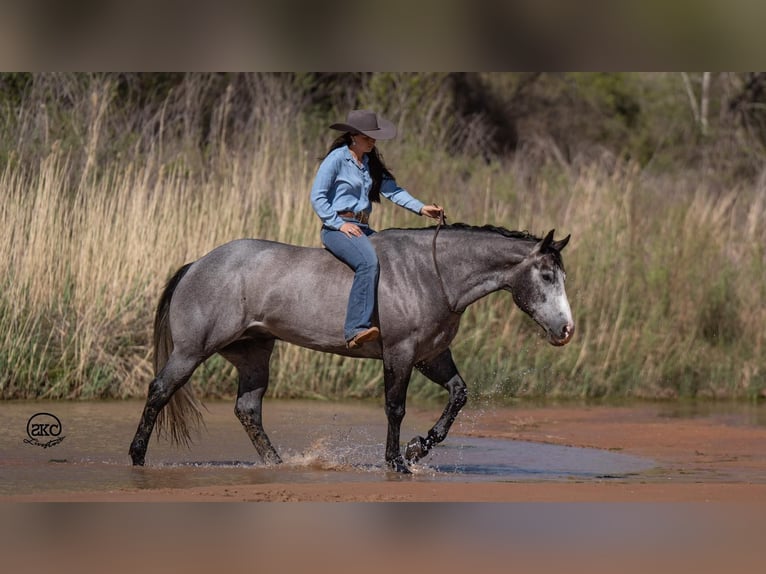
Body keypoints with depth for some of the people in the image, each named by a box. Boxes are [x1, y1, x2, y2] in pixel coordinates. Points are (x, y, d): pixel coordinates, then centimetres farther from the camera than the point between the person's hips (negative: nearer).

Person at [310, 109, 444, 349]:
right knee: (368, 261, -34)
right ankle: (356, 329, -42)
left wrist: (421, 208, -6)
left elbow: (392, 190, 8)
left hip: (363, 229, 9)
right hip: (336, 228, -9)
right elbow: (317, 197, -9)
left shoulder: (371, 162, 16)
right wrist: (340, 224, -17)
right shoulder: (336, 159, -6)